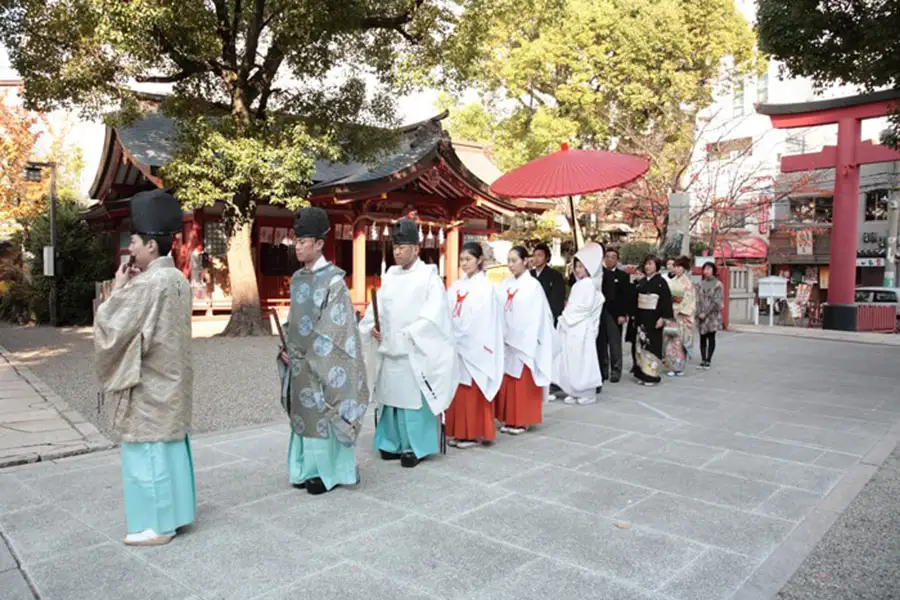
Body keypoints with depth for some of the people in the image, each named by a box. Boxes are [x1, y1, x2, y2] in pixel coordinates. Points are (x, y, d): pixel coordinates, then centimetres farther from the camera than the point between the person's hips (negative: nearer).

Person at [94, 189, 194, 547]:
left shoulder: (146, 284, -21)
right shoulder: (179, 281, 7)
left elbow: (110, 327, -16)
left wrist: (119, 288, -5)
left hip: (149, 384, -9)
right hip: (173, 379, 9)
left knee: (149, 452, 2)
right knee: (172, 445, 16)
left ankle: (157, 525, 12)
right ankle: (177, 512, 27)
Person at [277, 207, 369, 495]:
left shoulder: (333, 278, -11)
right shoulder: (297, 279, 11)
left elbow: (332, 324, -14)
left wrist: (304, 353, -13)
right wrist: (287, 349, 4)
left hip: (321, 361, -7)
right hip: (299, 361, 7)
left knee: (322, 413, 0)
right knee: (303, 413, 12)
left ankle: (326, 471, 13)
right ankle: (308, 468, 24)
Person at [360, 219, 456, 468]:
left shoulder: (429, 276, -5)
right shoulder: (390, 275, 13)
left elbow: (433, 314, -13)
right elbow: (377, 305, 12)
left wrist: (408, 334, -18)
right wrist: (373, 325, -7)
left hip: (414, 352, -6)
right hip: (388, 350, 6)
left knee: (413, 399, -2)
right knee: (390, 396, 11)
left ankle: (414, 447, 10)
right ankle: (395, 443, 24)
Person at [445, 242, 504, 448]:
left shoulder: (485, 287, -6)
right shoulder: (456, 286, 13)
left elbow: (481, 321, -12)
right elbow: (448, 314, 8)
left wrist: (459, 337, -12)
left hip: (473, 348, -6)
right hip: (455, 346, 6)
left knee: (471, 393, -1)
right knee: (457, 392, 9)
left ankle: (472, 434, 8)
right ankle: (457, 432, 18)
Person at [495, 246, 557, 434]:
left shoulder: (533, 285, -7)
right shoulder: (505, 284, 8)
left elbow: (535, 317, -11)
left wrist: (518, 339, -13)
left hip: (524, 342, -5)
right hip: (506, 342, 5)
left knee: (522, 384, 2)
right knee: (506, 383, 9)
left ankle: (522, 421, 11)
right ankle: (508, 419, 19)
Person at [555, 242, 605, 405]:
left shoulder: (589, 284, -10)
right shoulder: (579, 284, 16)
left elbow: (584, 308, -16)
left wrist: (566, 319, -9)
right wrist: (565, 319, 5)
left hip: (581, 329, -8)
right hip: (572, 327, 9)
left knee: (581, 360, -3)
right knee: (572, 361, 9)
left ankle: (586, 394, 7)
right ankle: (576, 392, 17)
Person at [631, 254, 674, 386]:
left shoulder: (661, 282, -5)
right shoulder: (641, 282, 12)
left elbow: (666, 300, -10)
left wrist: (663, 317, -17)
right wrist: (635, 317, 13)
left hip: (653, 319, -6)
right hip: (641, 318, 6)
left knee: (652, 345, -3)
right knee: (641, 345, 6)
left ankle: (652, 375, 4)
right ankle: (642, 374, 14)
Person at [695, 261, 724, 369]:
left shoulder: (718, 284, -2)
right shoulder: (700, 284, 8)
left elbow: (716, 301, -8)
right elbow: (697, 299, 2)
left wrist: (706, 313, -13)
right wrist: (699, 312, -11)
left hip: (713, 315, -3)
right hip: (701, 315, 3)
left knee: (711, 337, 2)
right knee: (702, 337, 5)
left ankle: (708, 360, 6)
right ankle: (703, 359, 10)